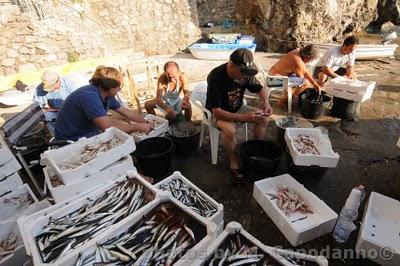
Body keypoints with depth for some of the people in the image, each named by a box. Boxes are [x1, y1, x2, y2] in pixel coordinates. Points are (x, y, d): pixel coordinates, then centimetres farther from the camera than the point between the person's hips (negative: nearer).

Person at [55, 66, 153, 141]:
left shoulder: (107, 95, -4)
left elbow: (126, 112, 9)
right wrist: (139, 127, -26)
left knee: (126, 125, 5)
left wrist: (146, 123, 1)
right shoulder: (89, 96, -30)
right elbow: (108, 128, -35)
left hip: (89, 134, 9)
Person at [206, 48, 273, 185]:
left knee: (263, 118, -11)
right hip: (219, 112, -5)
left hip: (237, 107, 6)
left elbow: (259, 89, 4)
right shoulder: (216, 77, -31)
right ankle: (233, 162, -10)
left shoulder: (245, 73, -14)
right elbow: (217, 112, -33)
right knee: (230, 130, -35)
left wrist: (265, 101, -19)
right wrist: (244, 117, -40)